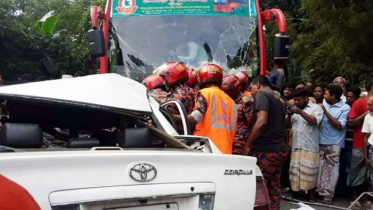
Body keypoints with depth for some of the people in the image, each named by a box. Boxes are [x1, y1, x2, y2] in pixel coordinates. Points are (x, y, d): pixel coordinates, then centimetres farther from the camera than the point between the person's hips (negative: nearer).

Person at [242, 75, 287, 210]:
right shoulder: (280, 99, 21)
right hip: (279, 149, 9)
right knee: (274, 188, 9)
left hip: (266, 150, -9)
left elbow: (261, 121, -18)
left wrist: (247, 145, -12)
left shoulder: (261, 94, -5)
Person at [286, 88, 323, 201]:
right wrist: (289, 115, -4)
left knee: (309, 173, -2)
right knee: (295, 172, 7)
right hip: (296, 147, 5)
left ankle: (311, 196, 10)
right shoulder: (294, 108, 16)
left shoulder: (316, 108, 0)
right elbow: (287, 125, 16)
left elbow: (315, 121, -16)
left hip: (310, 148, -5)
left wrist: (300, 112, -20)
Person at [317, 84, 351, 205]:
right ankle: (319, 190, 21)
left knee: (331, 169, 2)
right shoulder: (325, 103, 6)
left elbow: (340, 126, -15)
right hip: (321, 141, 4)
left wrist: (326, 112, -18)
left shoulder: (345, 108, -6)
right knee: (320, 167, 10)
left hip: (334, 144, -4)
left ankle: (328, 195, 9)